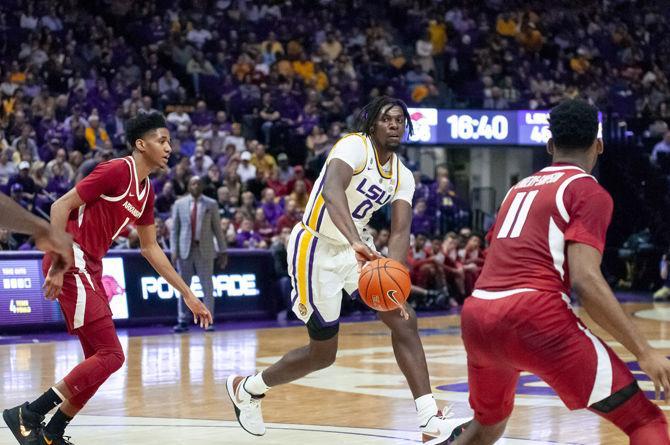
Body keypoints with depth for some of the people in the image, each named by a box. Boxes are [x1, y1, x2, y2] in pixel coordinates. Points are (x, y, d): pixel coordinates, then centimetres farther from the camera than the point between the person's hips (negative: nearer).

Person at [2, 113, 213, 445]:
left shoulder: (146, 191, 15)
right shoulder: (117, 171, -12)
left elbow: (151, 249, 24)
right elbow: (61, 206, -16)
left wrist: (188, 295, 23)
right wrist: (58, 265, -23)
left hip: (90, 269, 10)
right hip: (71, 264, -10)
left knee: (99, 361, 11)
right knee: (110, 355, -13)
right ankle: (28, 415, -11)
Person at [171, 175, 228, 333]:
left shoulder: (211, 204, 5)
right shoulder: (179, 204, 7)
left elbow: (217, 229, 5)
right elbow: (174, 229, 6)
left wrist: (222, 251, 2)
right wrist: (174, 250, -3)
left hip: (205, 250, -1)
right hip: (185, 250, 1)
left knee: (207, 287, -2)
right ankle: (183, 321, 9)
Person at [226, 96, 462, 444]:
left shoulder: (403, 177, 2)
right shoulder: (355, 147, -21)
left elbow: (400, 232, -9)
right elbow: (332, 189, -41)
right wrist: (357, 242, -57)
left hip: (356, 249, 7)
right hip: (316, 249, -7)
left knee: (403, 320, -10)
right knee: (323, 353, 3)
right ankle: (246, 388, 29)